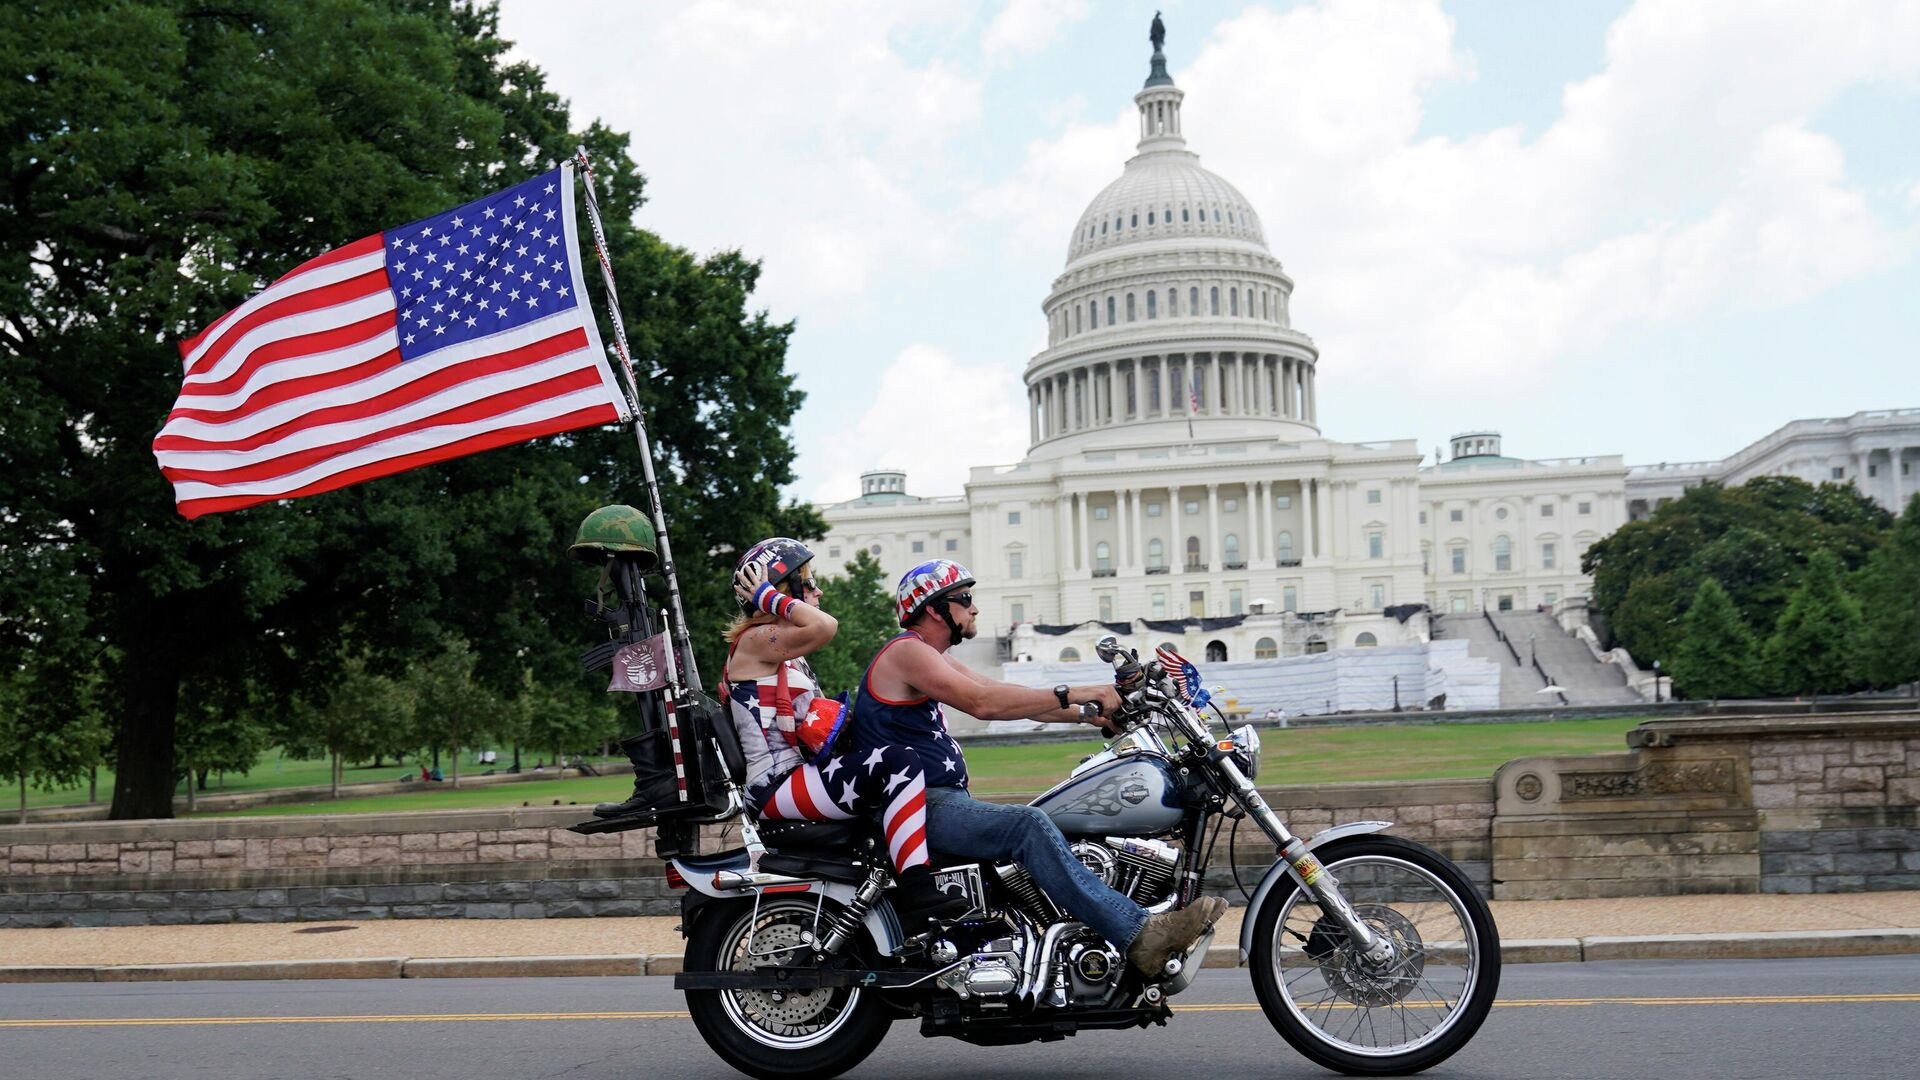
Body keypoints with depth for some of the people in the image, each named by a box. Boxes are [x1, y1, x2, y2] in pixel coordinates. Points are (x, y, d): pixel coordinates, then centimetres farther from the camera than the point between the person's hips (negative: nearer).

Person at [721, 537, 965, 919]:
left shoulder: (787, 654, 23)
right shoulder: (755, 639, -9)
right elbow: (824, 627, -28)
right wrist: (769, 597, -16)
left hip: (803, 771, 11)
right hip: (778, 785, -11)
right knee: (900, 762, -25)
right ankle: (914, 887, -32)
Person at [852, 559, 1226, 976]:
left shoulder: (932, 658, 22)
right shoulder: (907, 651, -10)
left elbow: (1007, 696, 17)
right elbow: (983, 703, -23)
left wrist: (1088, 714, 7)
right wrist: (1070, 694, -23)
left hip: (938, 801, 11)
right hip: (918, 806, -11)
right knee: (1029, 825, -26)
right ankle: (1139, 935, -31)